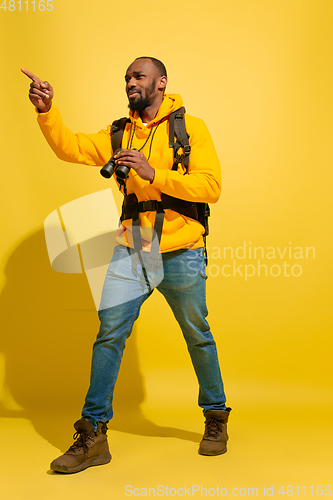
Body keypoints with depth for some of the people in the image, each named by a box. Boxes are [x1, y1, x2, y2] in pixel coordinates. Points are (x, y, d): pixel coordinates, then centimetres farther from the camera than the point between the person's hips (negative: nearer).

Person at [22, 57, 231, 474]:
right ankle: (93, 436, 7)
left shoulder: (190, 128, -1)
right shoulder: (119, 134, 12)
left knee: (197, 336, 10)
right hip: (130, 252, 3)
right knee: (109, 334, -3)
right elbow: (71, 148, 1)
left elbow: (211, 186, -12)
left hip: (181, 254, -3)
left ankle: (216, 418, 31)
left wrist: (154, 174, -20)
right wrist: (46, 111, -15)